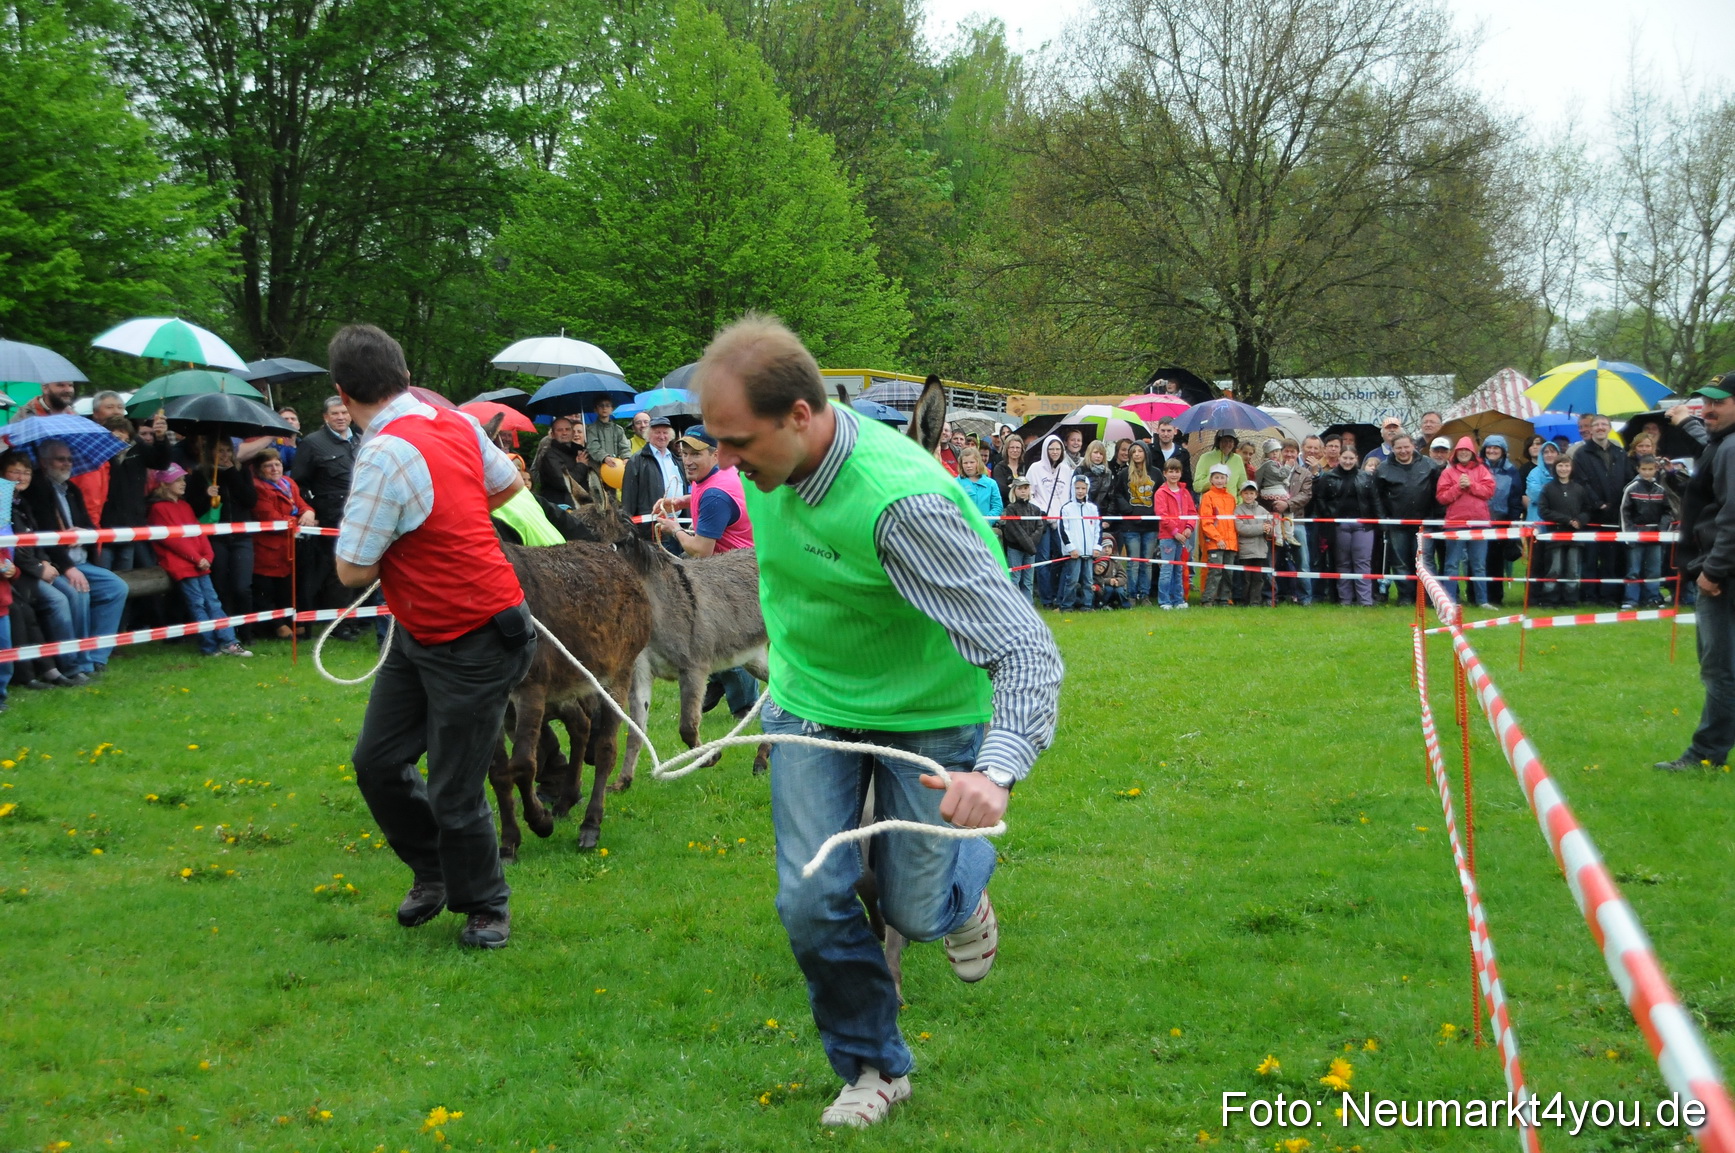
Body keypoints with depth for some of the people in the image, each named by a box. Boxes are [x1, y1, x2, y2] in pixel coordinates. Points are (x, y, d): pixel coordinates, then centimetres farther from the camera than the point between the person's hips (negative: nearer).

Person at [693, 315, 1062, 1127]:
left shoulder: (900, 500, -36)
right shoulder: (769, 461, -15)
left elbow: (1027, 649, -37)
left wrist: (997, 771, -53)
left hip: (928, 709, -5)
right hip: (810, 703, 5)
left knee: (915, 912, 4)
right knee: (812, 901, -4)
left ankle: (963, 885, 42)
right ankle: (873, 1067, 19)